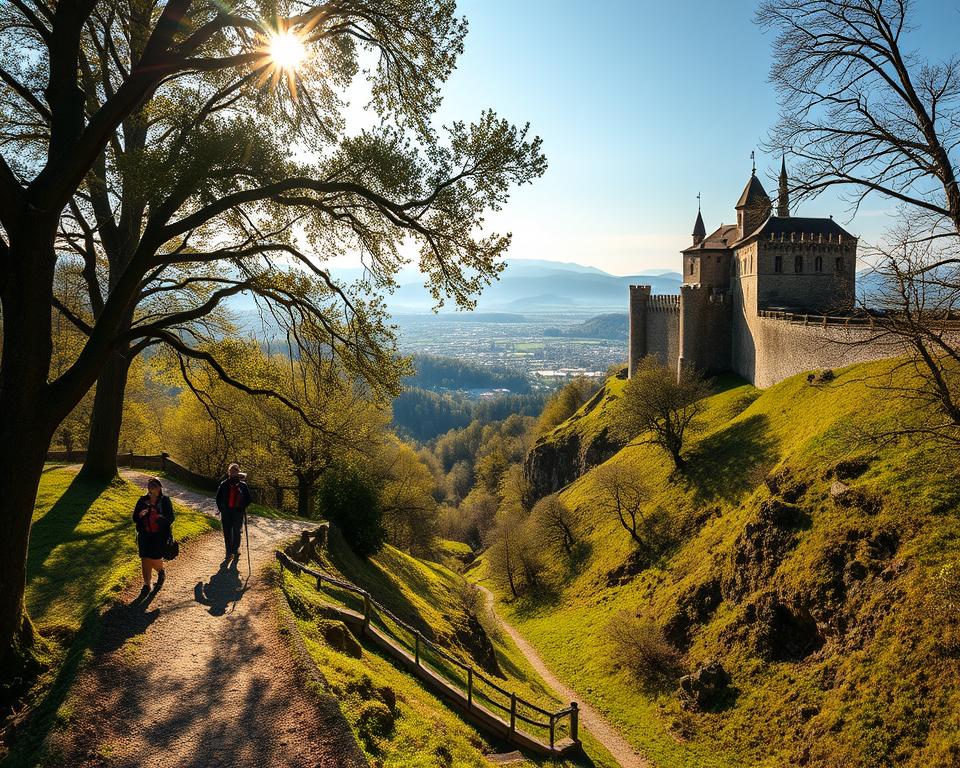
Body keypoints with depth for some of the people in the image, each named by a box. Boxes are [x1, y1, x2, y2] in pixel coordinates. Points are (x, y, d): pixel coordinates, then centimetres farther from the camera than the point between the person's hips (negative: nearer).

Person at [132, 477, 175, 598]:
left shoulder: (165, 501, -4)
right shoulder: (142, 501, 3)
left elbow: (171, 519, -5)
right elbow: (134, 518, 6)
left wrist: (162, 518, -26)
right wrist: (140, 515, -18)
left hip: (160, 536, -3)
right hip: (144, 536, 3)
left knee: (155, 559, -1)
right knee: (145, 560, 1)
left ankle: (161, 573, 33)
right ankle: (146, 585, 13)